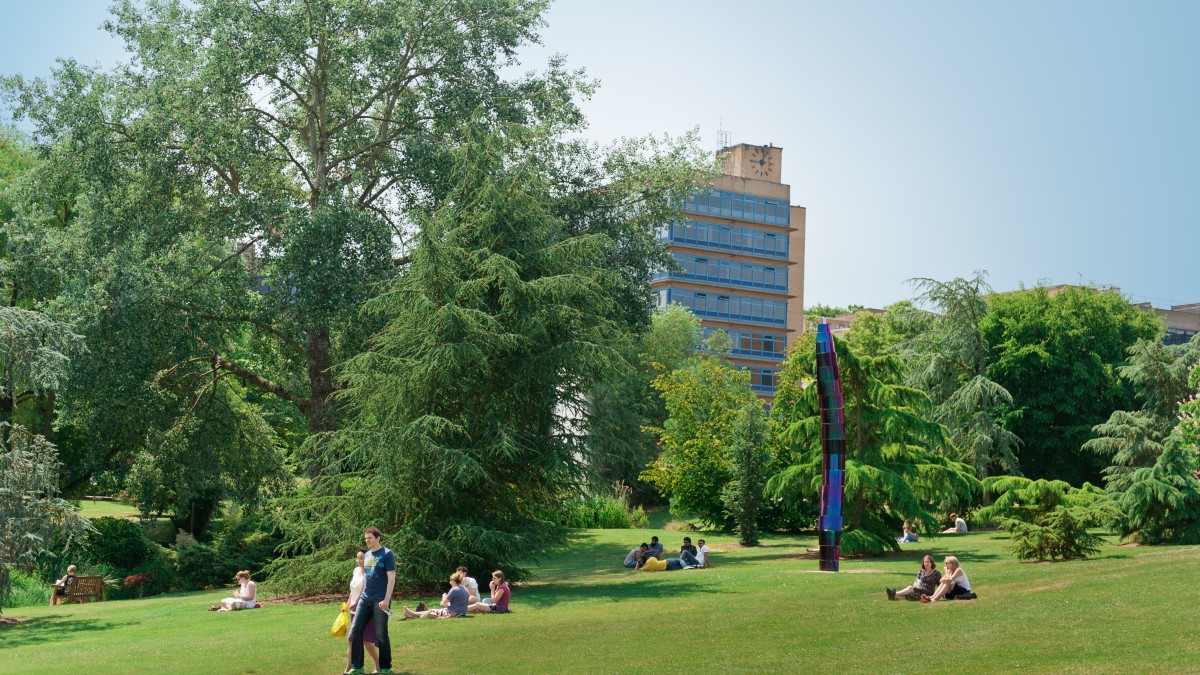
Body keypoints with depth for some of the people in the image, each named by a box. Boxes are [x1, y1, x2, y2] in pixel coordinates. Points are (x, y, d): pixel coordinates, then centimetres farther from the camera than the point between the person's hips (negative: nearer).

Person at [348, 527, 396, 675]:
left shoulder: (387, 554, -7)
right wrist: (358, 598, 19)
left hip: (380, 600, -7)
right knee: (355, 631, 1)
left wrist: (387, 599, -19)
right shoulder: (366, 555, 14)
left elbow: (391, 578, -12)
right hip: (365, 599, 7)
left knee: (381, 635, -1)